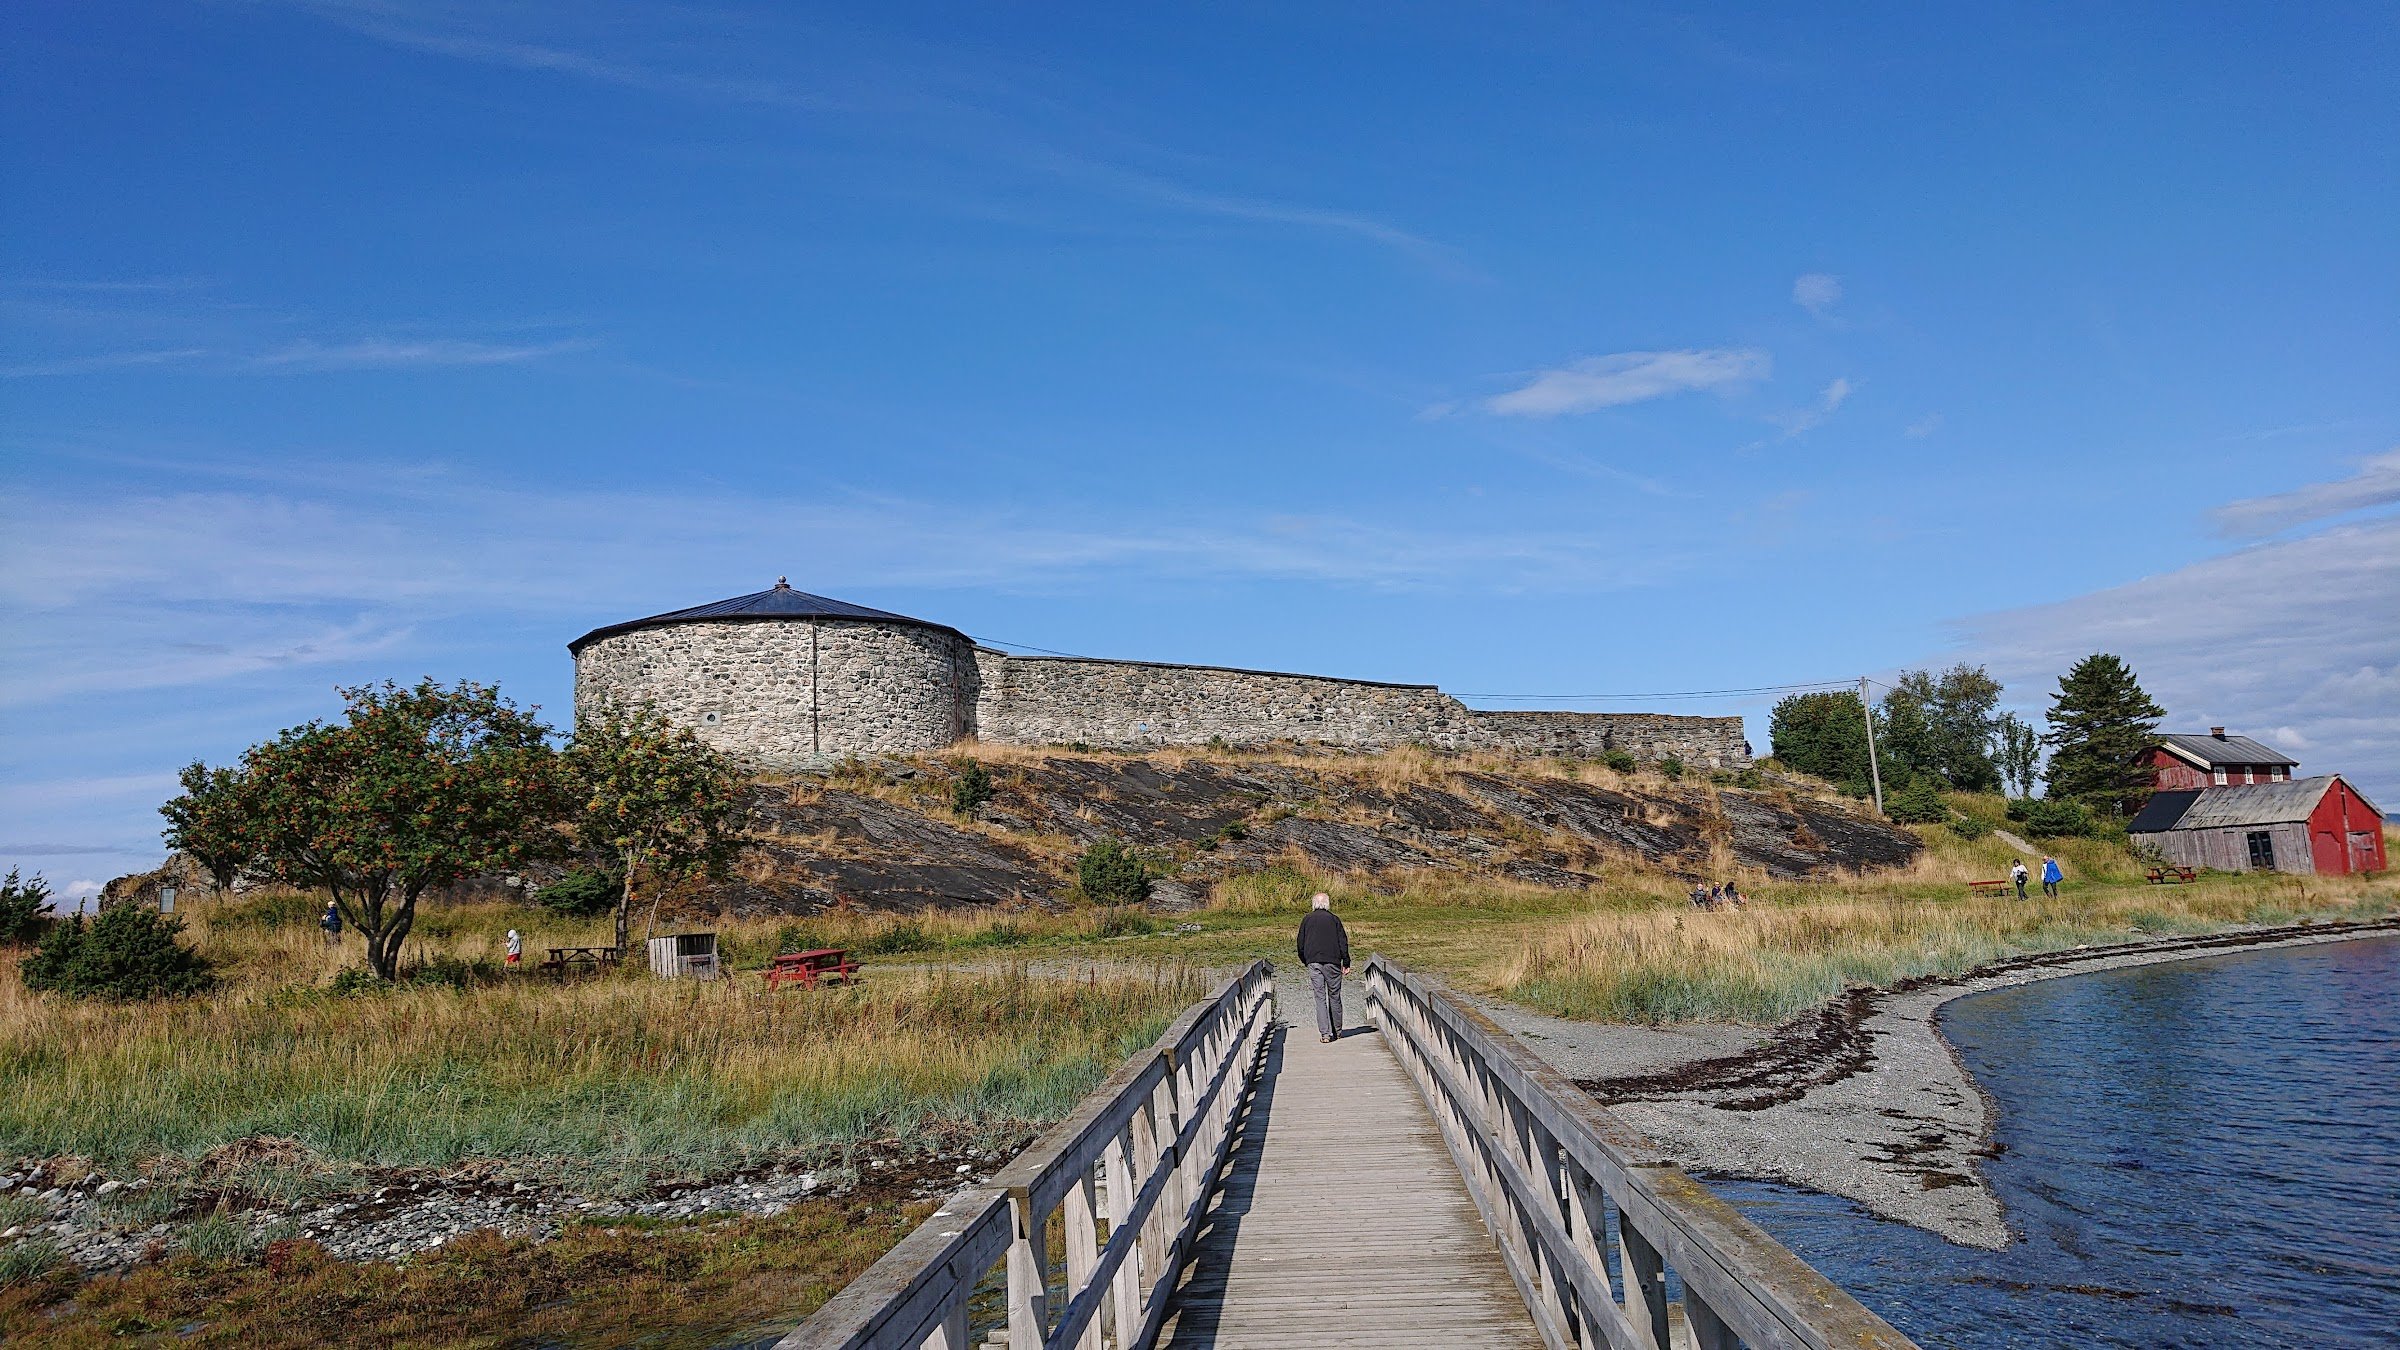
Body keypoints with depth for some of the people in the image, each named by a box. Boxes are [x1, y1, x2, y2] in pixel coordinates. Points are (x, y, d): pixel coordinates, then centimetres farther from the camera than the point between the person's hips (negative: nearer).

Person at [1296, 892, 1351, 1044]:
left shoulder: (1307, 920, 6)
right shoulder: (1334, 919, 2)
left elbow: (1301, 944, 10)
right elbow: (1343, 942, 0)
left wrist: (1305, 962, 23)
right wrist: (1346, 963, 5)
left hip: (1313, 962, 1)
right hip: (1332, 962, -1)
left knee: (1320, 998, 0)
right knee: (1334, 996, 10)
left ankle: (1325, 1034, -6)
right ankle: (1337, 1031, 19)